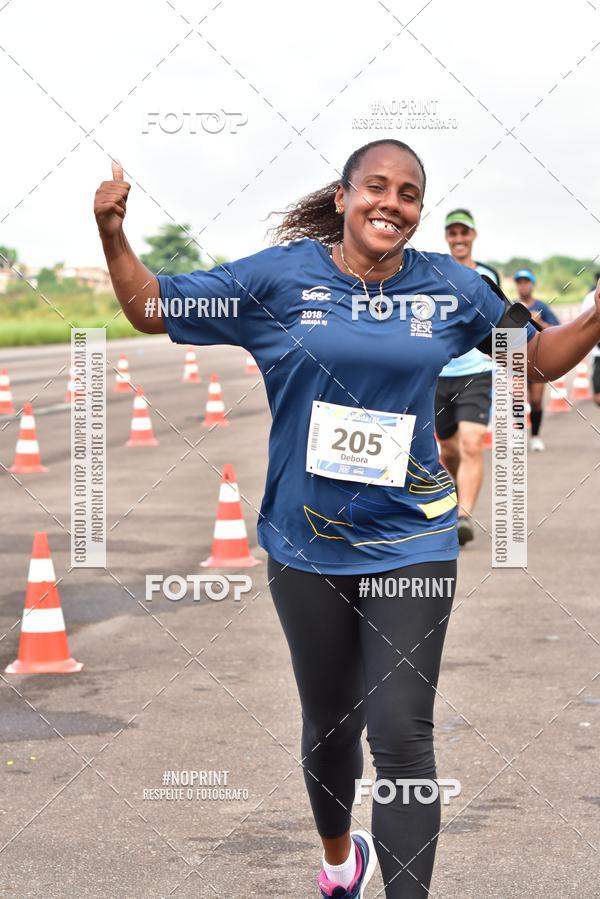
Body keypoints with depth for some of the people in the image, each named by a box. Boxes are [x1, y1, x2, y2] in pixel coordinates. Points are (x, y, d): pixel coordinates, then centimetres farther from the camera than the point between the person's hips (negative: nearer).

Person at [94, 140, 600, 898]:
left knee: (401, 737, -8)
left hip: (411, 544, 0)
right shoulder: (280, 276, -6)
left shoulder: (451, 287, -1)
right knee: (329, 725, 18)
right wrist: (112, 235, -15)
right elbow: (152, 308, 1)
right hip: (307, 545, 1)